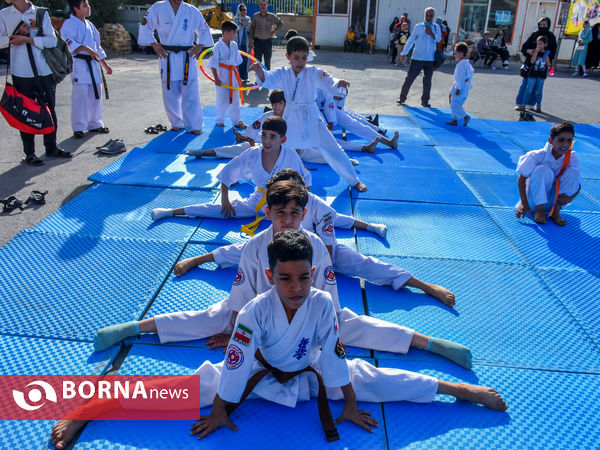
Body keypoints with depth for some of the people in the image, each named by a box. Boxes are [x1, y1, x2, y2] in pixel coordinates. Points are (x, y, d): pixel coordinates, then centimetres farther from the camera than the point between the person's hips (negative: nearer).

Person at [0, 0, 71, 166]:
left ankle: (51, 147, 25)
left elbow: (52, 40, -4)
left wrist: (27, 39, -13)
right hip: (21, 74, -1)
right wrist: (16, 35, -12)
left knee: (49, 110, 9)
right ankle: (29, 153, 11)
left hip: (45, 72, 1)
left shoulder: (41, 13, 4)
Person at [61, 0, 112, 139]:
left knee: (95, 95, 12)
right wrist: (86, 48, -28)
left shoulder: (89, 25, 19)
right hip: (79, 64, -8)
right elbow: (68, 43, -18)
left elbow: (97, 47, 24)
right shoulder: (70, 24, -6)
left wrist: (105, 65, 22)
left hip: (93, 64, 8)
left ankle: (94, 124, 24)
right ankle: (78, 128, -1)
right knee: (80, 95, -9)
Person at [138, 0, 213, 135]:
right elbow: (145, 26, 8)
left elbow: (204, 29, 16)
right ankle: (176, 123, 22)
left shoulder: (192, 11, 4)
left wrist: (199, 46, 4)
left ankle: (194, 125, 4)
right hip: (168, 57, 0)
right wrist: (154, 44, -2)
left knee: (191, 93, -4)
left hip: (187, 57, 0)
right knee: (170, 94, 5)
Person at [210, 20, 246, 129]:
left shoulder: (234, 45, 5)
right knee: (222, 99, 2)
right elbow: (213, 65, -12)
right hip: (223, 76, -5)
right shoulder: (218, 46, -13)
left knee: (235, 99, 10)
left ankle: (237, 121, 21)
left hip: (233, 75, 6)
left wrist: (238, 77, 15)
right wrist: (216, 79, -15)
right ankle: (219, 120, 19)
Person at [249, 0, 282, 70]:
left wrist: (274, 31, 5)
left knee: (267, 61, 4)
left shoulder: (272, 16, -1)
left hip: (268, 40, 0)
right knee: (257, 60, 4)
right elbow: (252, 28, 4)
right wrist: (251, 40, 0)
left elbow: (280, 23, 15)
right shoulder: (255, 16, -1)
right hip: (258, 40, 0)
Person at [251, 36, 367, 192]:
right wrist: (260, 72, -46)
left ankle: (354, 180, 16)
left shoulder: (313, 72, -11)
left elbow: (329, 85, -23)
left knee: (333, 151, -1)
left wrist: (339, 83, -47)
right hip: (291, 118, 2)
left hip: (311, 118, -1)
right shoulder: (283, 73, -5)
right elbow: (268, 80, -22)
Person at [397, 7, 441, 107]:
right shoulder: (418, 26, 2)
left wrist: (431, 33, -26)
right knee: (409, 78, -1)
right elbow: (411, 40, 3)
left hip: (430, 59, 2)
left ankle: (425, 101, 17)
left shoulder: (436, 27, 8)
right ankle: (402, 98, 12)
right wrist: (404, 54, -1)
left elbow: (438, 39, -8)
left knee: (427, 81, 6)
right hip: (417, 58, -2)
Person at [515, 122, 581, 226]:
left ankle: (556, 209, -15)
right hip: (535, 200, -3)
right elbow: (521, 179, -16)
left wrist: (570, 198, -24)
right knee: (542, 169, -29)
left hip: (555, 198, 3)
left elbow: (578, 185, -2)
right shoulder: (537, 155, -19)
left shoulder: (572, 158, -9)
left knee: (574, 171, -19)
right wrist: (524, 204, -22)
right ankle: (539, 210, -20)